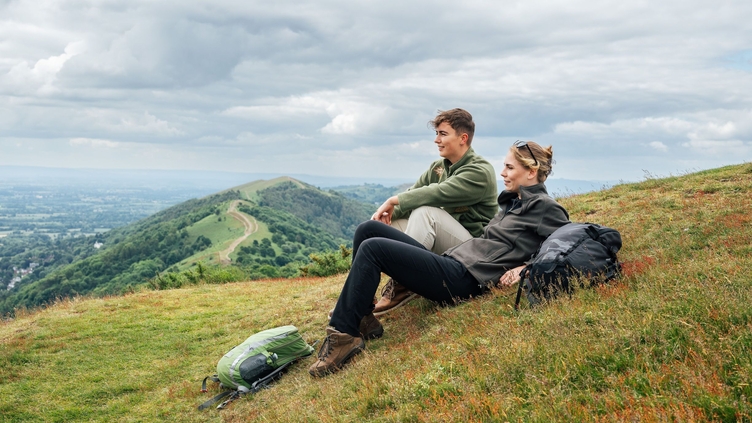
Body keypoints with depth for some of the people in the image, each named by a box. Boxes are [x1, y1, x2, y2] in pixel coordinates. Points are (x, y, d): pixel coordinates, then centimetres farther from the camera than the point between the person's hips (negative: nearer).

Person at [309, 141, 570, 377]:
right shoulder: (513, 202, 23)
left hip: (464, 280, -10)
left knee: (372, 248, -21)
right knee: (368, 229, 2)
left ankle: (344, 335, -16)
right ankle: (364, 321, -3)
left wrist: (527, 268, -15)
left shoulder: (543, 207, -4)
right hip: (452, 261, 10)